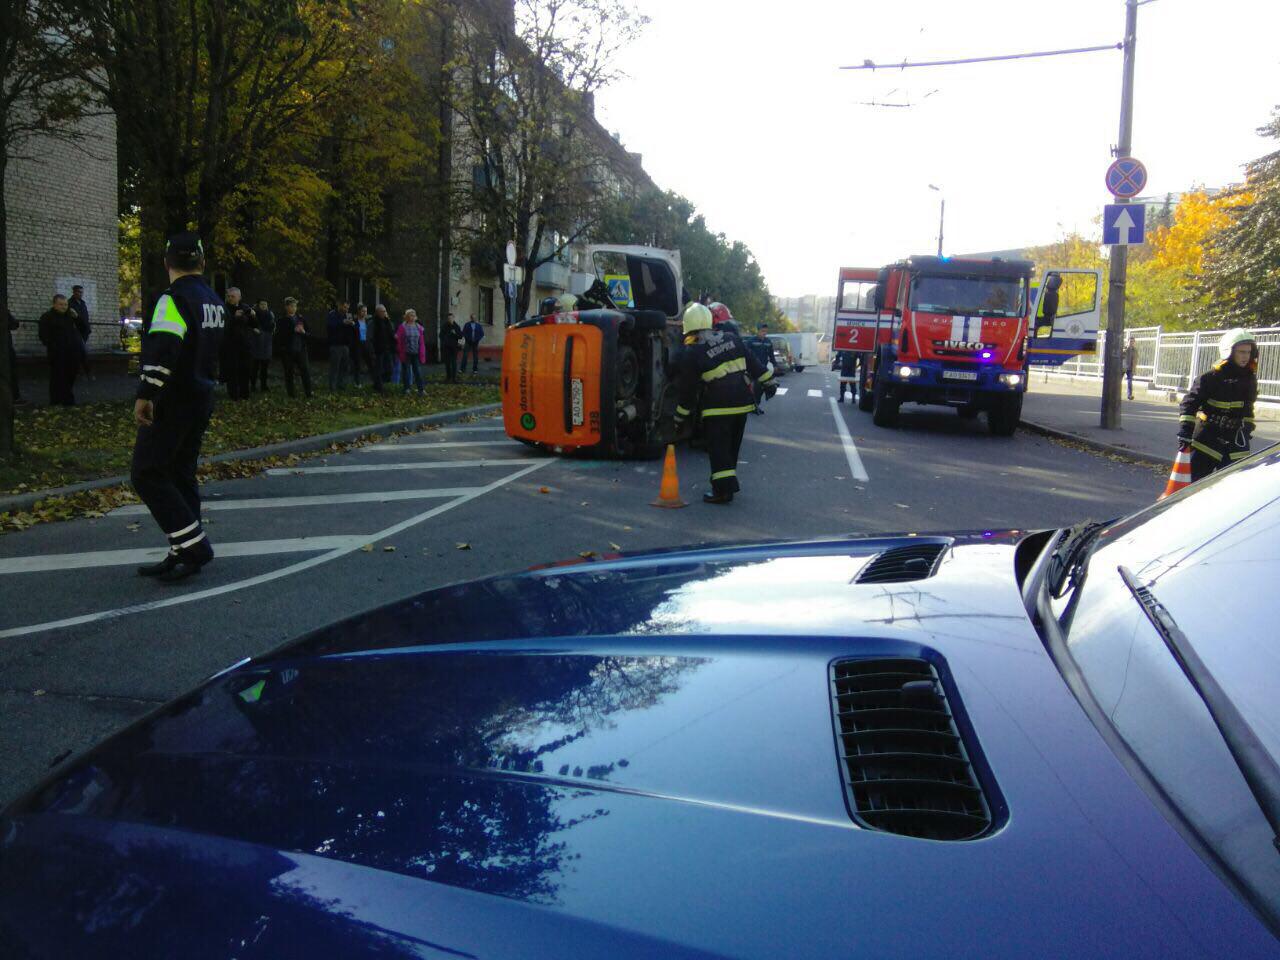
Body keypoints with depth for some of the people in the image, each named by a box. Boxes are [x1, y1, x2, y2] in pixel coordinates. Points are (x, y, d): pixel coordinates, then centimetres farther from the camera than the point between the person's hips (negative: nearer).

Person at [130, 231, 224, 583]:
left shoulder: (174, 299, -15)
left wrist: (145, 394, -26)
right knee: (181, 473, 14)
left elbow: (162, 351, -27)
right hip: (202, 401, 9)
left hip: (173, 403, -9)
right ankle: (183, 554, 16)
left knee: (147, 474, -5)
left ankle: (194, 545, -9)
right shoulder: (214, 302, 14)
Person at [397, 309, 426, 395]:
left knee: (418, 371, -2)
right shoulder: (403, 327, -4)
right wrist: (401, 352, -6)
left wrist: (422, 354, 1)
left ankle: (421, 389, -2)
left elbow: (421, 341, 5)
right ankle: (406, 388, 17)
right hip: (406, 353, -2)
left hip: (416, 353, 2)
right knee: (406, 371, 7)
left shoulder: (418, 327, 5)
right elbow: (399, 340, -3)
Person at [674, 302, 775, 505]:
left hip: (718, 406, -6)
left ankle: (724, 489, -9)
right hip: (743, 402, 6)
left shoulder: (692, 353, -7)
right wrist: (769, 382, 22)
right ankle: (729, 481, 28)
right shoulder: (731, 340, 8)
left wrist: (680, 417, 7)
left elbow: (686, 389, -2)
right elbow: (753, 362, 12)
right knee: (732, 446, 18)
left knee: (718, 448, -2)